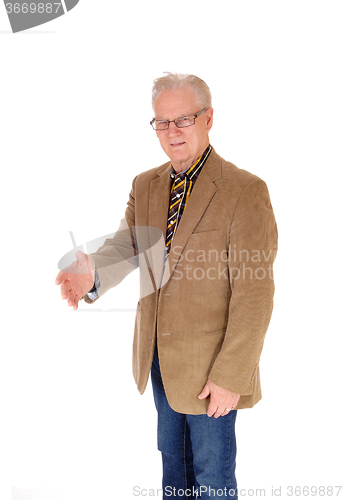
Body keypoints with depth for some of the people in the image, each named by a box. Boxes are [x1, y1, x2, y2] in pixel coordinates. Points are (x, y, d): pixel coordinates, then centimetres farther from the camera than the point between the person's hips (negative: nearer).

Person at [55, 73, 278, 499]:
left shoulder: (245, 190, -18)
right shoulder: (145, 185, 4)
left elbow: (255, 293, -19)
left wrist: (230, 376, -19)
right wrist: (93, 273, -25)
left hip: (209, 367, -6)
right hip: (158, 356, 6)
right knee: (171, 455, 25)